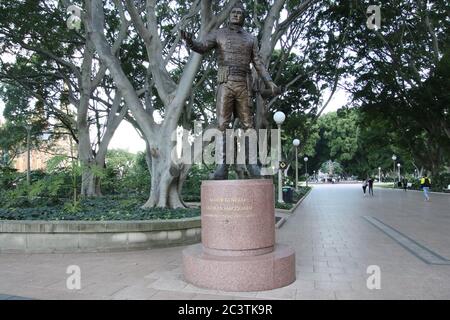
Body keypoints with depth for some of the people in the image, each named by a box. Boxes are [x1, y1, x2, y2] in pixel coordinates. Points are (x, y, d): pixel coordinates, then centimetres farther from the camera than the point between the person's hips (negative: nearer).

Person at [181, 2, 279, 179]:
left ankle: (251, 163, 5)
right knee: (223, 125, -9)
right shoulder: (218, 34, 13)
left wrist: (270, 82, 3)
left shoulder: (250, 38, 20)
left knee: (247, 124, 1)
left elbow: (258, 63, 15)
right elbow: (202, 47, -3)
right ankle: (222, 165, -11)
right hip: (225, 83, -2)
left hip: (244, 84, 2)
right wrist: (190, 42, -26)